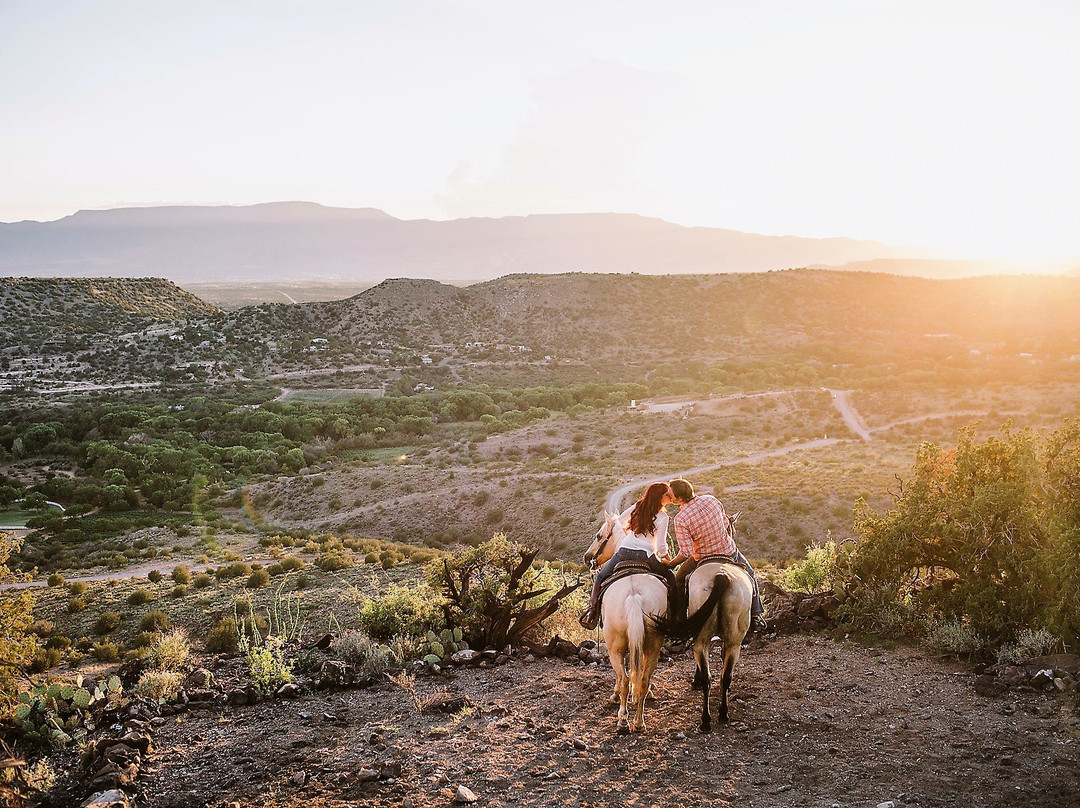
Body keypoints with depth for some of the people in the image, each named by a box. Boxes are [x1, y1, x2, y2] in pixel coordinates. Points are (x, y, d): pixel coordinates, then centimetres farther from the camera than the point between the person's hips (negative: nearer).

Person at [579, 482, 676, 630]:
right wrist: (665, 556, 15)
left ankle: (593, 608, 3)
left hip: (623, 551, 3)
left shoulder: (637, 506, 10)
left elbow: (619, 521, 22)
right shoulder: (662, 518, -3)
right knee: (670, 577, 20)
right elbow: (661, 547, -7)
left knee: (600, 577, 23)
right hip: (645, 555, -3)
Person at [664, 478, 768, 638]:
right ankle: (756, 617, 29)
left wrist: (671, 563, -8)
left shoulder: (680, 519, -22)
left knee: (679, 579, 24)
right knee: (750, 576, 28)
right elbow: (727, 524, 3)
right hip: (730, 552, 3)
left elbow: (686, 553, -23)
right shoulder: (711, 499, -9)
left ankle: (680, 618, 26)